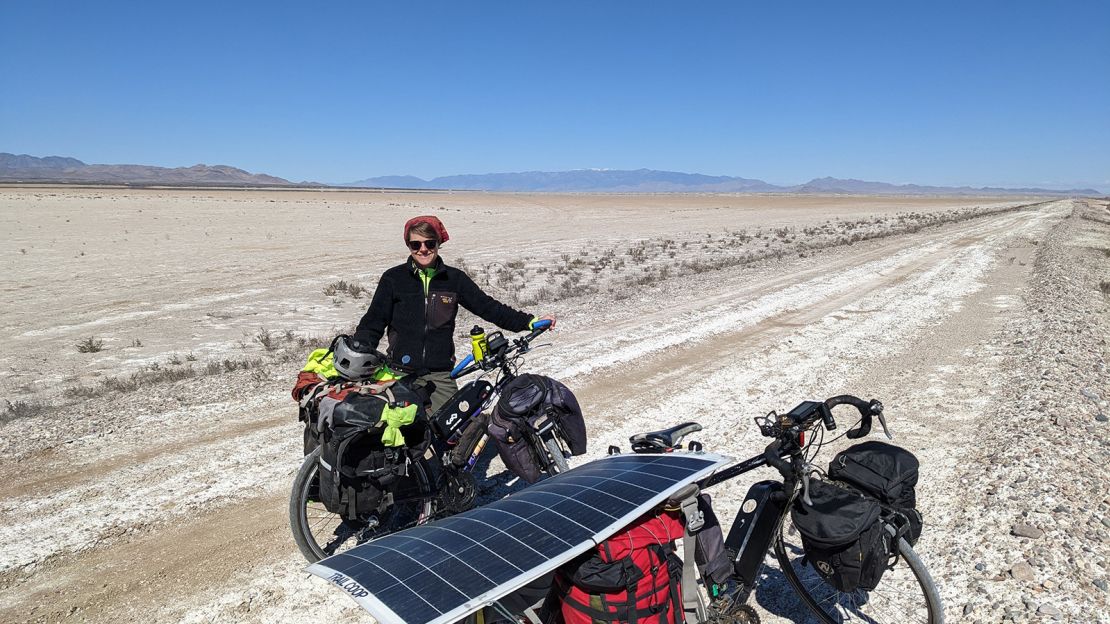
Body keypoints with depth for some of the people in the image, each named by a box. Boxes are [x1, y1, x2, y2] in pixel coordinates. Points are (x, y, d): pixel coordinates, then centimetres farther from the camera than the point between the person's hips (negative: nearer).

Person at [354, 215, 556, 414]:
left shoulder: (454, 279, 7)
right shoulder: (393, 278, 4)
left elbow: (488, 306, 6)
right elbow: (373, 322, 5)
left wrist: (530, 321, -2)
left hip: (439, 375, 1)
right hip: (400, 373, -1)